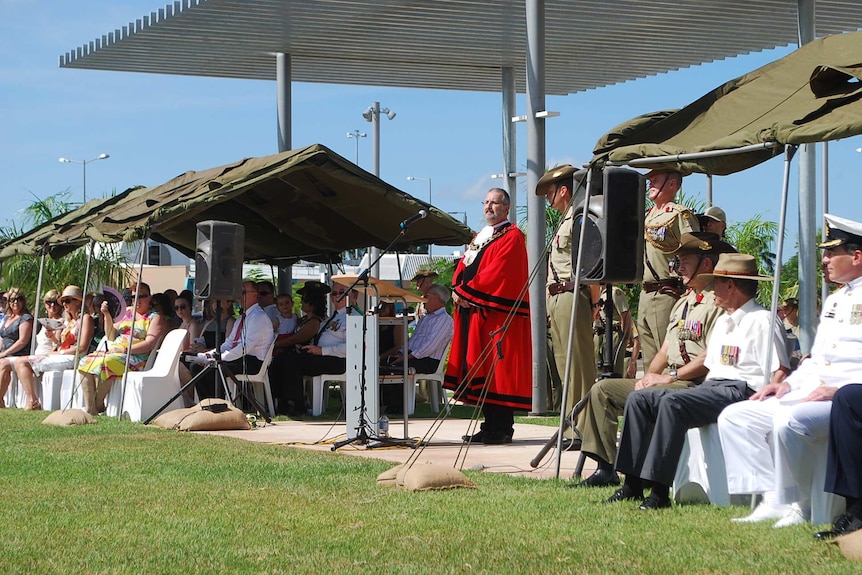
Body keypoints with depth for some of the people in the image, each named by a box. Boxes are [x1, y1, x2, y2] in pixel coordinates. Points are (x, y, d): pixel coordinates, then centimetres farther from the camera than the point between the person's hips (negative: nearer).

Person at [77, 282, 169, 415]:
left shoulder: (155, 317, 4)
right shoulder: (127, 312, 24)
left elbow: (150, 344, -10)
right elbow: (111, 336, 21)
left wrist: (125, 349, -18)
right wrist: (107, 316, 6)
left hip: (136, 357, -7)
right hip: (113, 352, 7)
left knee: (103, 362, -33)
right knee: (85, 362, -20)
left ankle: (98, 405, -19)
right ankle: (89, 408, -27)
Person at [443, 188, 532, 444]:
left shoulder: (511, 237, -5)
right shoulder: (479, 237, 23)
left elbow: (496, 272, -16)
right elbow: (463, 266, 18)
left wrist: (466, 291, -15)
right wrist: (458, 288, -3)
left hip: (497, 312, -9)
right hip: (472, 310, 9)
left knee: (497, 368, -9)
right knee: (480, 370, 7)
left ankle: (502, 428, -7)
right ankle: (490, 425, 11)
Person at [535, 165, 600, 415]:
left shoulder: (579, 218, -11)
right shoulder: (567, 219, 21)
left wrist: (594, 301, -18)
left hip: (571, 297, -11)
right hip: (557, 298, 11)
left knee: (578, 364, -9)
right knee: (564, 363, 13)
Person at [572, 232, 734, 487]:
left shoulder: (718, 303, -11)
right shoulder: (683, 303, 22)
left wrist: (671, 377, -17)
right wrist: (648, 377, 4)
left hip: (696, 385, -10)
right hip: (668, 381, 10)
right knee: (602, 389, 2)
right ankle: (605, 469, -3)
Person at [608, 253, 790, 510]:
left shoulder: (763, 320, -4)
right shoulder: (722, 321, 26)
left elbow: (780, 373, -12)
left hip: (741, 390, -10)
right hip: (712, 387, 10)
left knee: (672, 402, -33)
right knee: (639, 399, -3)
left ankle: (660, 493, -35)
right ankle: (633, 485, -11)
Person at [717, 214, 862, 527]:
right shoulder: (835, 300, 23)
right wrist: (790, 383, 12)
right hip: (809, 394, 10)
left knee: (789, 421, -37)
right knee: (734, 416, 0)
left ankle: (799, 506, -17)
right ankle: (773, 500, -9)